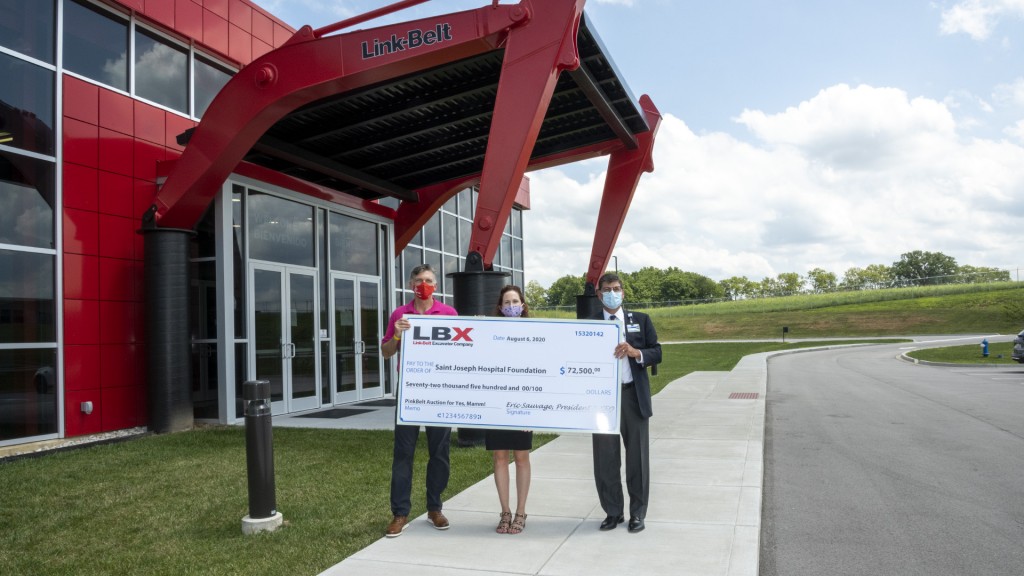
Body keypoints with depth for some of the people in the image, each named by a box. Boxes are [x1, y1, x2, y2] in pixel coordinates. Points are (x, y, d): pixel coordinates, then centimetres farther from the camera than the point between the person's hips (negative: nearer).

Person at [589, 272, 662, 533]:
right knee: (605, 459, 6)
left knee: (637, 458, 7)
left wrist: (636, 352, -14)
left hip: (634, 396, 0)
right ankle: (613, 512, 21)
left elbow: (657, 353, 3)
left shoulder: (640, 320, 8)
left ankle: (637, 513, 20)